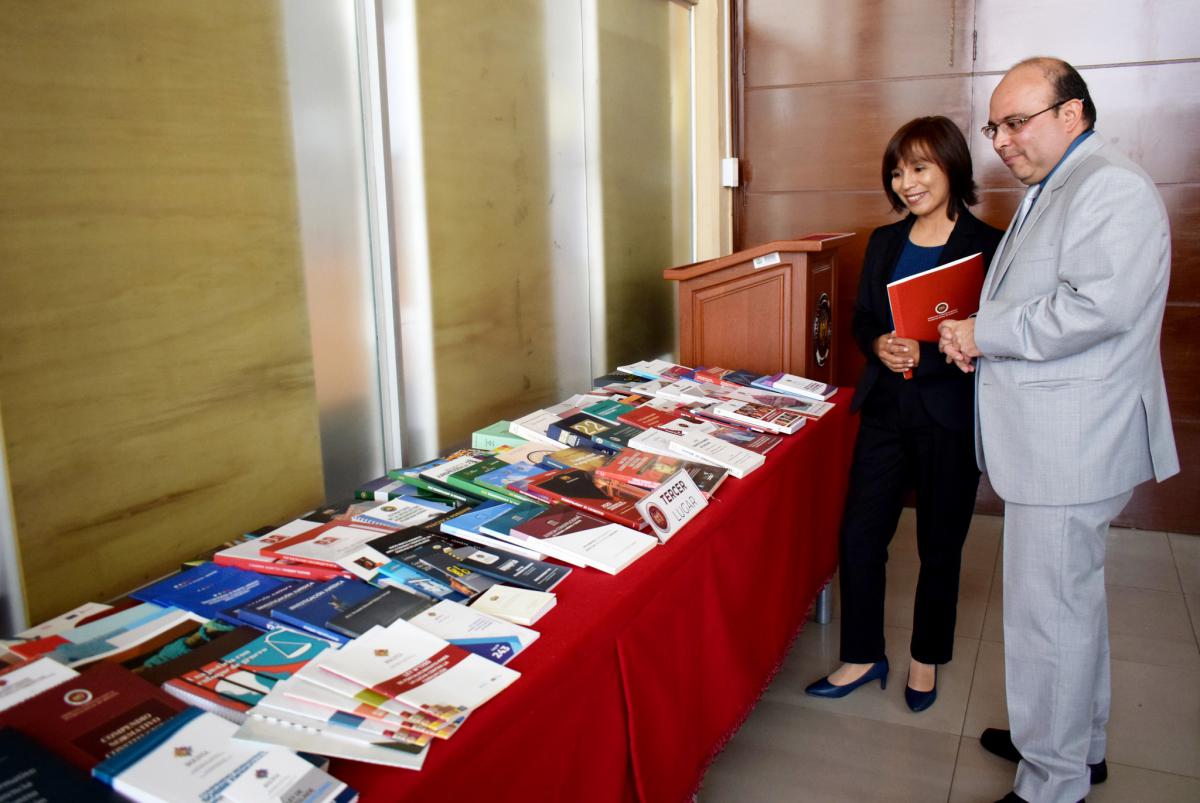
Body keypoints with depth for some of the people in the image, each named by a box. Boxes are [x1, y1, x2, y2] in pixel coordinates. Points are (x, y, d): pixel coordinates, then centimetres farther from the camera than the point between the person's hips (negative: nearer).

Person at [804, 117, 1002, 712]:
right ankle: (863, 656, 24)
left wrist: (925, 354, -24)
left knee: (939, 546, 11)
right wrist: (879, 346, -10)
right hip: (885, 410, 5)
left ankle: (927, 657, 32)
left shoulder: (986, 246, -8)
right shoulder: (884, 243, 9)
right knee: (859, 535, 6)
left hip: (950, 417, -4)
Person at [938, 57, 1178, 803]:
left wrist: (983, 334, -17)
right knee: (1070, 599, 21)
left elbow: (1098, 308, -27)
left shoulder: (1111, 186, -15)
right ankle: (1079, 742, 38)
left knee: (1049, 609, -3)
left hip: (1071, 443, -11)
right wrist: (978, 335, 6)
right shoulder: (1054, 190, 19)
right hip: (1050, 436, 11)